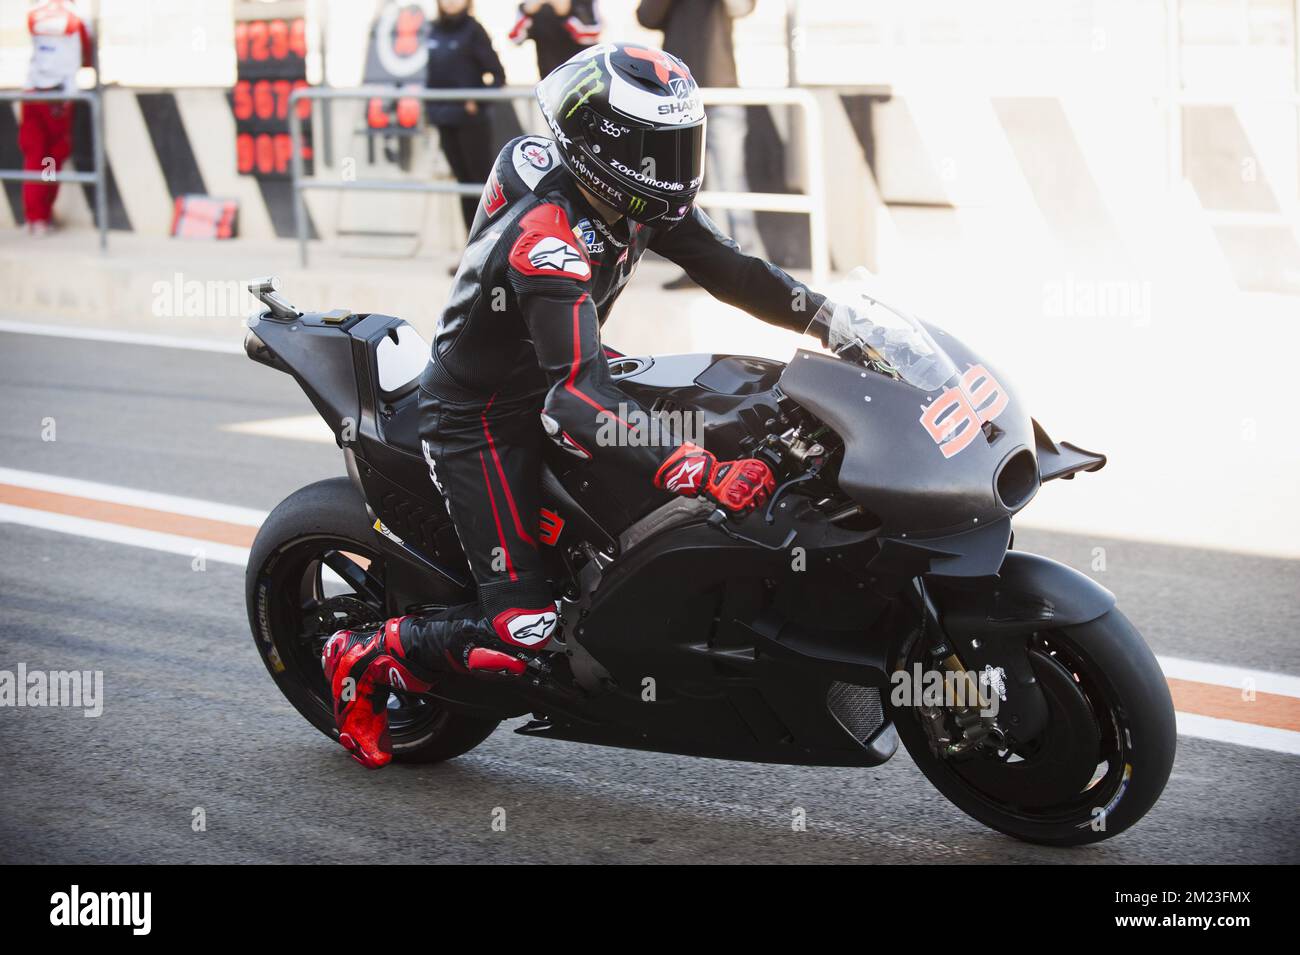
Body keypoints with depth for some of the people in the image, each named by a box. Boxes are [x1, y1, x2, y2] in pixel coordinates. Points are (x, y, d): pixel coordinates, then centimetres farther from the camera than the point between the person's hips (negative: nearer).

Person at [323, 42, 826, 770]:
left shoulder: (636, 199, -7)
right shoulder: (547, 232, -34)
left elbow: (728, 269, 1)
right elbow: (578, 395, -42)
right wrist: (702, 475, -50)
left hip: (556, 378, 9)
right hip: (483, 416, -9)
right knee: (522, 633, -16)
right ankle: (365, 656, 4)